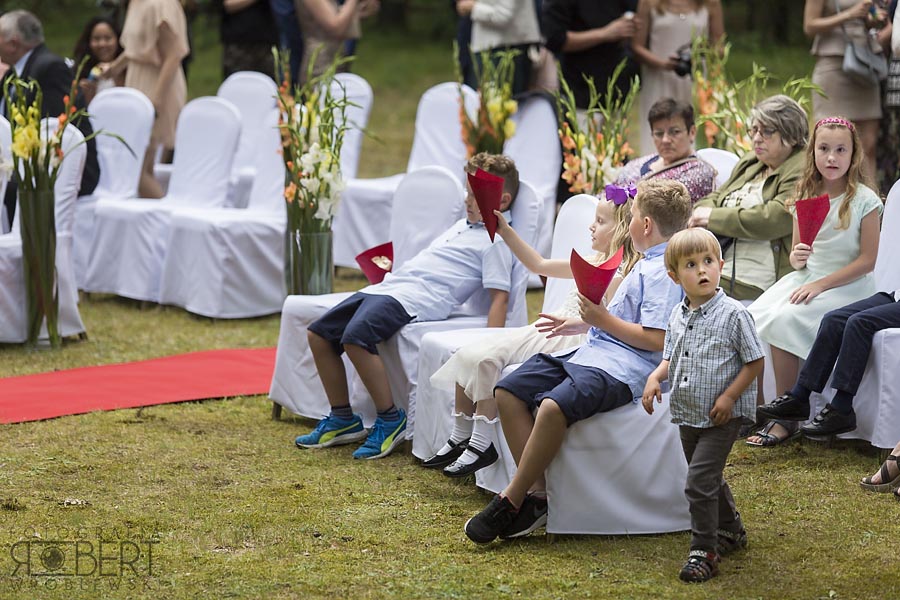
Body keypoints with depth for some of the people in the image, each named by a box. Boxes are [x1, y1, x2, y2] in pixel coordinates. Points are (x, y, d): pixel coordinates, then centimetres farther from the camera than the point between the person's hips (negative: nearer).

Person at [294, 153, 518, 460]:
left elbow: (499, 296, -11)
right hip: (387, 286, 10)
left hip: (418, 298, -10)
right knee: (318, 334, 4)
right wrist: (388, 268, 29)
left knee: (355, 336, -32)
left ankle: (391, 420, -17)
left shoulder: (495, 242, -3)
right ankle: (343, 419, 12)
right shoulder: (463, 225, 26)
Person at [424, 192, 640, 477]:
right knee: (467, 354, -2)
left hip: (565, 341, -10)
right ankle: (460, 438, 4)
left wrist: (575, 322, -42)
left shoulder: (616, 275, -10)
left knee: (485, 360, -23)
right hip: (538, 333, 10)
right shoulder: (592, 264, 20)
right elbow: (538, 265, 27)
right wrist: (504, 231, 21)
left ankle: (481, 444, -17)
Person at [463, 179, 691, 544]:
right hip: (593, 352, 11)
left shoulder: (663, 272, -11)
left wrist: (604, 320, -14)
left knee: (555, 406, -36)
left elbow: (657, 339, -20)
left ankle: (511, 501, -23)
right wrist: (585, 321, 29)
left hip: (623, 368, -11)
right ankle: (536, 492, -9)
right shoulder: (648, 265, 21)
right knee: (509, 391, -4)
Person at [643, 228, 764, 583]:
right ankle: (730, 532, 41)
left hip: (722, 417, -7)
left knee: (699, 481, -13)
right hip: (687, 415, 7)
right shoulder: (678, 317, 5)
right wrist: (655, 377, -3)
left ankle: (704, 551, -4)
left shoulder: (733, 314, -14)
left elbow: (755, 361, -10)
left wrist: (729, 396, -18)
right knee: (710, 478, 21)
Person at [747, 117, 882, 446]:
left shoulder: (864, 200, -8)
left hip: (847, 286, -5)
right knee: (755, 317, -21)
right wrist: (797, 258, -12)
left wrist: (820, 285, -17)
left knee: (786, 320, -27)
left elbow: (867, 260, -11)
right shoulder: (805, 197, 8)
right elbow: (797, 257, 13)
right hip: (808, 279, 5)